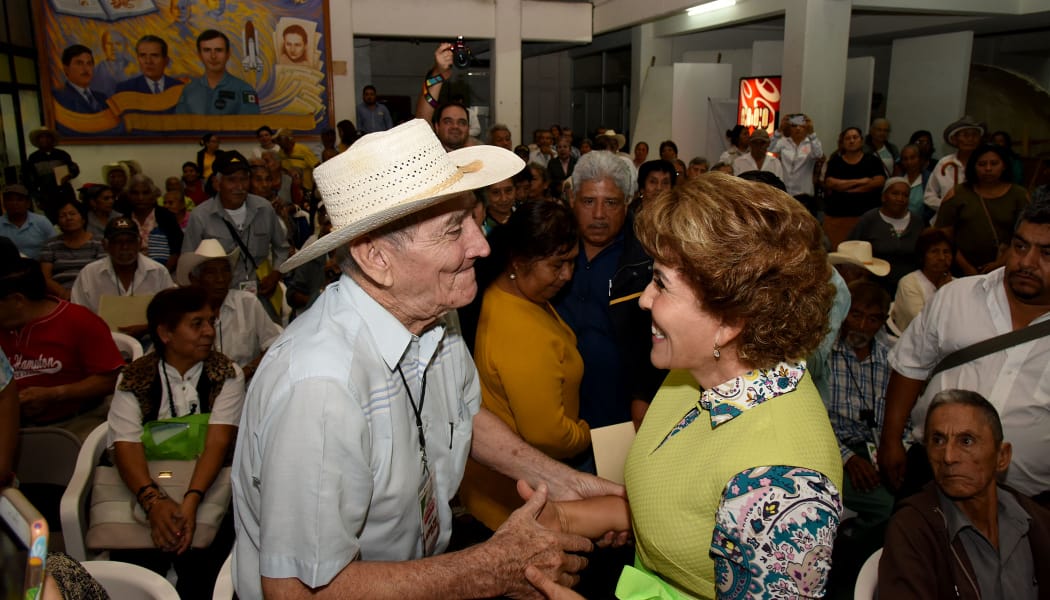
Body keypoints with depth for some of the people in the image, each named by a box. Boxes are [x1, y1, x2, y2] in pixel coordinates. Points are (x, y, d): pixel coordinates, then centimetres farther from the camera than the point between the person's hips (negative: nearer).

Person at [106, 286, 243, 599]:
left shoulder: (227, 375, 1)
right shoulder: (134, 379, 3)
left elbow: (218, 441, -10)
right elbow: (127, 446, -8)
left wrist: (191, 502, -25)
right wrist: (153, 500, -25)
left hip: (207, 487, -1)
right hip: (147, 486, 1)